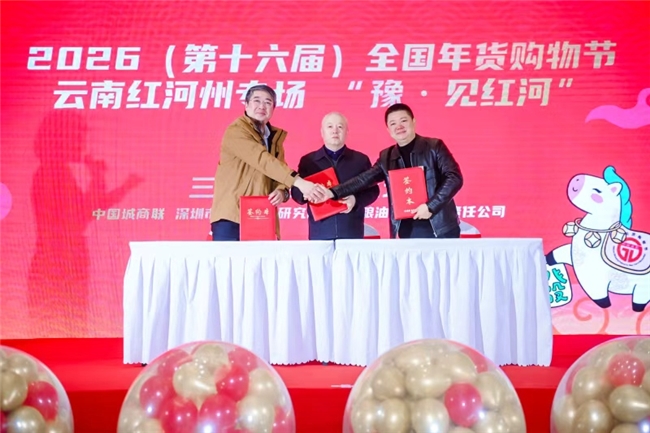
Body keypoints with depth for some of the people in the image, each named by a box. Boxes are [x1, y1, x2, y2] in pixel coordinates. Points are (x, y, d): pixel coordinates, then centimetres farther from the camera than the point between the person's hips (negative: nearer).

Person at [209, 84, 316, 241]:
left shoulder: (275, 136, 18)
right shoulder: (235, 131, -6)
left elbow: (279, 167, 8)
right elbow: (262, 159, -20)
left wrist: (282, 191, -16)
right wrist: (297, 181, -29)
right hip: (231, 216, -6)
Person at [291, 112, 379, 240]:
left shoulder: (360, 159, 10)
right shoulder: (307, 160, 10)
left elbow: (373, 190, 8)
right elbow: (296, 192, 8)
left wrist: (356, 200, -12)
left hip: (352, 231, 0)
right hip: (320, 232, 0)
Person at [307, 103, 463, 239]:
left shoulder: (434, 147, 0)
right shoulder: (386, 157, 11)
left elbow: (454, 177, -7)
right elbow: (363, 179, 5)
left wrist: (431, 206, -17)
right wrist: (332, 193, -10)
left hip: (440, 228, -3)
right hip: (407, 230, 3)